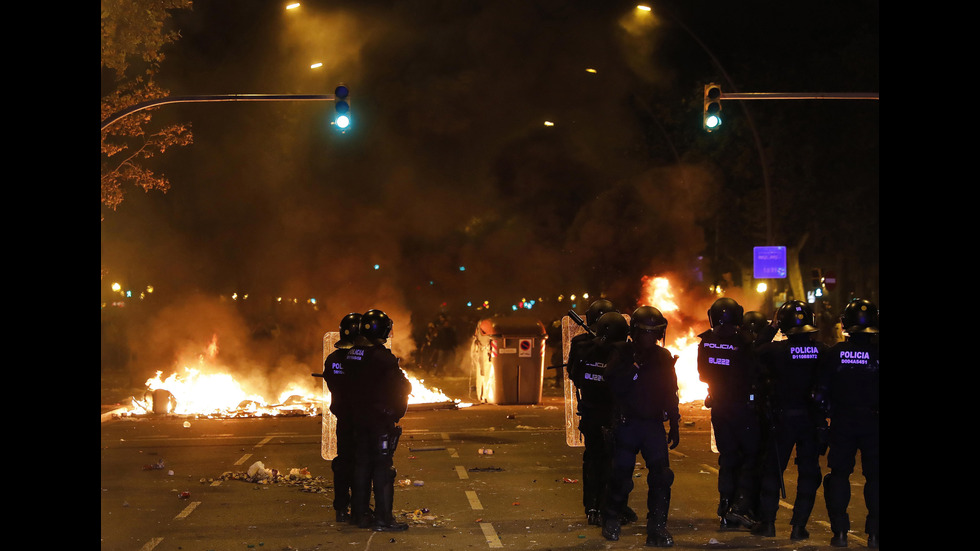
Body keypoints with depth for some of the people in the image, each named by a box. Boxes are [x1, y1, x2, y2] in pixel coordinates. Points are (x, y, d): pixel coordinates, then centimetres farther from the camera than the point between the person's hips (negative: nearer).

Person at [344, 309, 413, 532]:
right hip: (381, 420, -7)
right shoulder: (382, 357, -17)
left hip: (358, 419, 7)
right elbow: (403, 386, -12)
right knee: (383, 467, -3)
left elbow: (347, 385, 14)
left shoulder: (351, 355, 5)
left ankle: (360, 514, 19)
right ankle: (383, 519, -3)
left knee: (361, 464, 14)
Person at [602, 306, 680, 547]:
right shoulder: (623, 354, -1)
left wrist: (675, 425, 15)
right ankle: (611, 521, 25)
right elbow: (616, 386, -14)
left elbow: (671, 392, 16)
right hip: (627, 425, -2)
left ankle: (657, 528, -6)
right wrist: (637, 365, -23)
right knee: (621, 476, 2)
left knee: (661, 474, -12)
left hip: (654, 425, 2)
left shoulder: (664, 356, 9)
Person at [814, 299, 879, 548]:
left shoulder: (835, 353, -5)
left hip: (842, 423, 1)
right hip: (872, 422, -1)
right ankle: (873, 533, 6)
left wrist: (828, 412, 13)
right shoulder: (876, 353, -9)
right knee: (874, 476, 8)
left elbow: (821, 392, -2)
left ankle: (840, 532, 7)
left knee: (839, 474, 10)